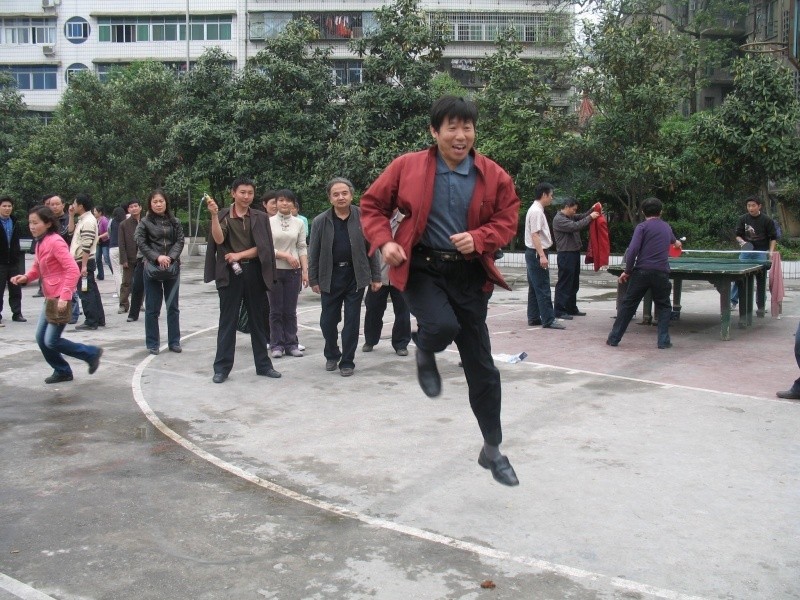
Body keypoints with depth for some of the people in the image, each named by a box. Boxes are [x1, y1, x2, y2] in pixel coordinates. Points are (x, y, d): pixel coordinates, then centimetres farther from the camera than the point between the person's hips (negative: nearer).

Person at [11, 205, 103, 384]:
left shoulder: (55, 242, -17)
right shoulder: (40, 243, 10)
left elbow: (73, 270, -23)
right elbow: (37, 268, 21)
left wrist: (64, 296, -25)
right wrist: (26, 277, -1)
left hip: (62, 298, -9)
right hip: (50, 297, 9)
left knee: (51, 341, -7)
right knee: (41, 338, 10)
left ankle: (92, 353, 8)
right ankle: (62, 371, 25)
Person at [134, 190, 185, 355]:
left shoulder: (174, 222, 7)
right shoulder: (145, 222, 0)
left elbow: (180, 241, 1)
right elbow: (140, 243, -6)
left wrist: (170, 257, -14)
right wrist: (157, 257, -16)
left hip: (172, 268, 2)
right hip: (152, 268, -2)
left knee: (173, 307, 8)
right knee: (152, 308, 3)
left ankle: (174, 342, 15)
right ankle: (152, 344, 11)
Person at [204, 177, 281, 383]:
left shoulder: (260, 218, 6)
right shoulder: (223, 216, 2)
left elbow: (263, 247, -2)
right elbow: (219, 239, -14)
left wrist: (239, 255, -12)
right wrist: (214, 215, -24)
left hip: (254, 273, 2)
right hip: (230, 274, -2)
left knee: (258, 319, 8)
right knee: (228, 320, 1)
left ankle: (263, 364, 16)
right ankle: (222, 367, 6)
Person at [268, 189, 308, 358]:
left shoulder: (298, 223, 5)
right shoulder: (269, 222, 0)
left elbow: (302, 248, 5)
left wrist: (305, 271, -1)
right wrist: (285, 255, -14)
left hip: (293, 271, 1)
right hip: (274, 270, -1)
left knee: (290, 311, 6)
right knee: (276, 310, 5)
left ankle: (291, 344, 14)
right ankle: (277, 345, 12)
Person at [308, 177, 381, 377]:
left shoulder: (362, 218, -2)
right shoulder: (320, 221, 0)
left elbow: (371, 248, 2)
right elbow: (314, 253, 4)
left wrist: (375, 276, 2)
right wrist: (313, 279, 3)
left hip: (355, 276, -1)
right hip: (330, 277, 1)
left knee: (352, 321, 4)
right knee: (328, 320, 8)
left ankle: (347, 361, 15)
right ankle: (332, 355, 31)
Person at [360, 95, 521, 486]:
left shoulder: (494, 176, -2)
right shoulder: (407, 167, -4)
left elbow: (506, 221, 3)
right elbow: (373, 205, 5)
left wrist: (478, 239, -18)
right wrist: (384, 241, -13)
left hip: (469, 273, 2)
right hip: (421, 268, -2)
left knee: (481, 366, 6)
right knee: (442, 326, -33)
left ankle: (492, 450, 24)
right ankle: (425, 352, 9)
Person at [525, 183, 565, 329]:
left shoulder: (537, 210, 15)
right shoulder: (536, 211, -16)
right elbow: (534, 235, -22)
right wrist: (542, 256, -27)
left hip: (534, 254, 11)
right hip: (537, 253, -11)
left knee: (535, 287, 13)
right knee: (543, 288, -8)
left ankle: (533, 318, 18)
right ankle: (548, 320, -6)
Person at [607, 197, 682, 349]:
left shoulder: (642, 226, 2)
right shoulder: (666, 227, 18)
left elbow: (633, 250, -13)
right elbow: (672, 240, 45)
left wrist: (627, 271, -5)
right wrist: (676, 243, 69)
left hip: (641, 271, -3)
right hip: (661, 273, 3)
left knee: (627, 305, 5)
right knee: (664, 307, 18)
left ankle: (614, 338, 9)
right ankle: (663, 341, 10)